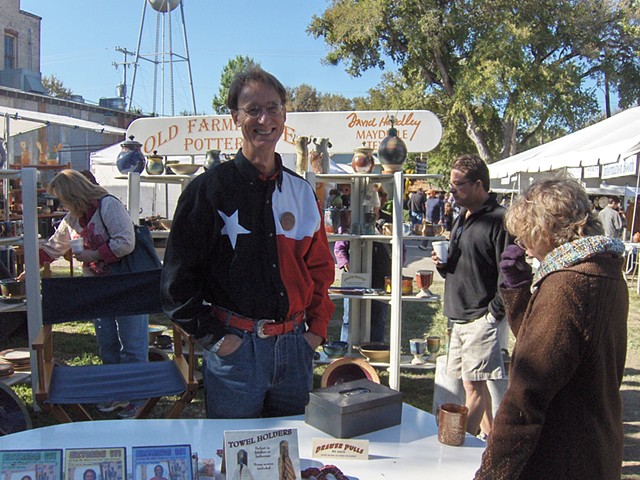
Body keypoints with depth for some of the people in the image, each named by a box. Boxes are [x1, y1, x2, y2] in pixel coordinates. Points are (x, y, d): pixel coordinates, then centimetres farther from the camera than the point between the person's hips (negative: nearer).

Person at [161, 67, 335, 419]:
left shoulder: (302, 192, 8)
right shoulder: (209, 188, -5)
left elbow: (320, 268, 15)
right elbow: (177, 277, -6)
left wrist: (317, 329, 6)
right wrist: (213, 337, -9)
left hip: (295, 347, 4)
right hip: (236, 347, -4)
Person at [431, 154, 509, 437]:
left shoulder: (499, 220, -13)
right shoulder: (461, 219, 16)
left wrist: (493, 313, -18)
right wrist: (442, 264, 4)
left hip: (481, 318, -9)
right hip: (459, 316, 9)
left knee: (473, 384, -4)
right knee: (474, 383, 16)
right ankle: (490, 438, 29)